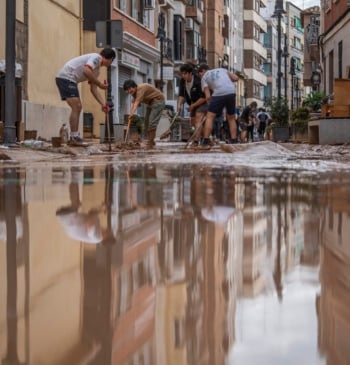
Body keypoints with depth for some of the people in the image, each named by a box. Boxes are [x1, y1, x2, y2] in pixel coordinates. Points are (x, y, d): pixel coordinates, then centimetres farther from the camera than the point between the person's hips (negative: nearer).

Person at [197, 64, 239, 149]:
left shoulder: (204, 77, 17)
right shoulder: (222, 69, 29)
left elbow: (208, 96, 7)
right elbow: (236, 78, 19)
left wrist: (211, 103, 23)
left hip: (219, 93, -4)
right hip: (232, 92, 4)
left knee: (210, 117, 3)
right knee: (231, 118, 20)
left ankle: (206, 142, -7)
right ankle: (234, 142, 17)